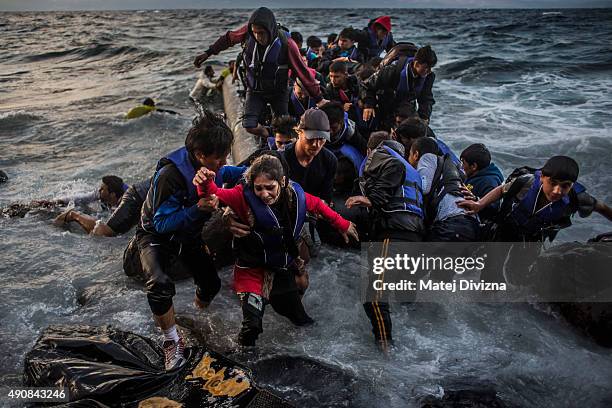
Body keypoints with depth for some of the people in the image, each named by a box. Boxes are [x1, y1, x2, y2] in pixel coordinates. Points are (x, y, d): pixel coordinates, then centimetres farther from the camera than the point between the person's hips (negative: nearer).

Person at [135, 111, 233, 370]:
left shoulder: (212, 168, -15)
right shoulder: (169, 175, -37)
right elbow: (162, 223, -32)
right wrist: (198, 210, -44)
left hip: (189, 234, 6)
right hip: (157, 235, -6)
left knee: (211, 283, 8)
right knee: (160, 284, -32)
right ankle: (173, 342, -10)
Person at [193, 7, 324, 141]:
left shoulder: (286, 43, -26)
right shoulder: (248, 32, -19)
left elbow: (303, 72, -19)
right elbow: (228, 38, 3)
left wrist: (318, 99, -14)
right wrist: (208, 53, 9)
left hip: (278, 92, -2)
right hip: (255, 90, 2)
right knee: (249, 126, -10)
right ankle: (266, 135, 21)